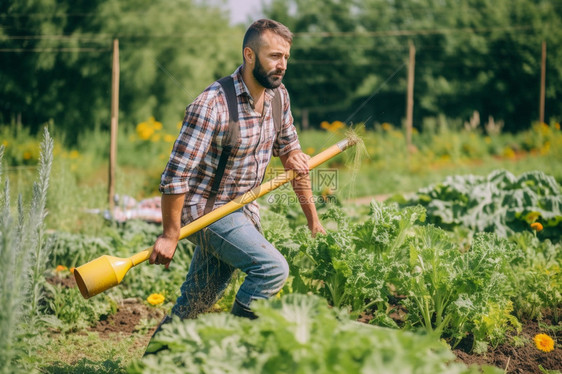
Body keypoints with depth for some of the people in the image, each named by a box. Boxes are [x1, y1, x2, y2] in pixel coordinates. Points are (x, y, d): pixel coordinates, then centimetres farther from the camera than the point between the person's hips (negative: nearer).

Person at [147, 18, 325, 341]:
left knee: (195, 305, 13)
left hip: (243, 210, 7)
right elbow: (177, 173, -22)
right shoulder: (212, 105, -24)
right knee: (273, 268, -23)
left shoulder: (278, 96, 1)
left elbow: (292, 155, 13)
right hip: (206, 210, -7)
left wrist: (314, 221, 12)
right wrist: (170, 235, -19)